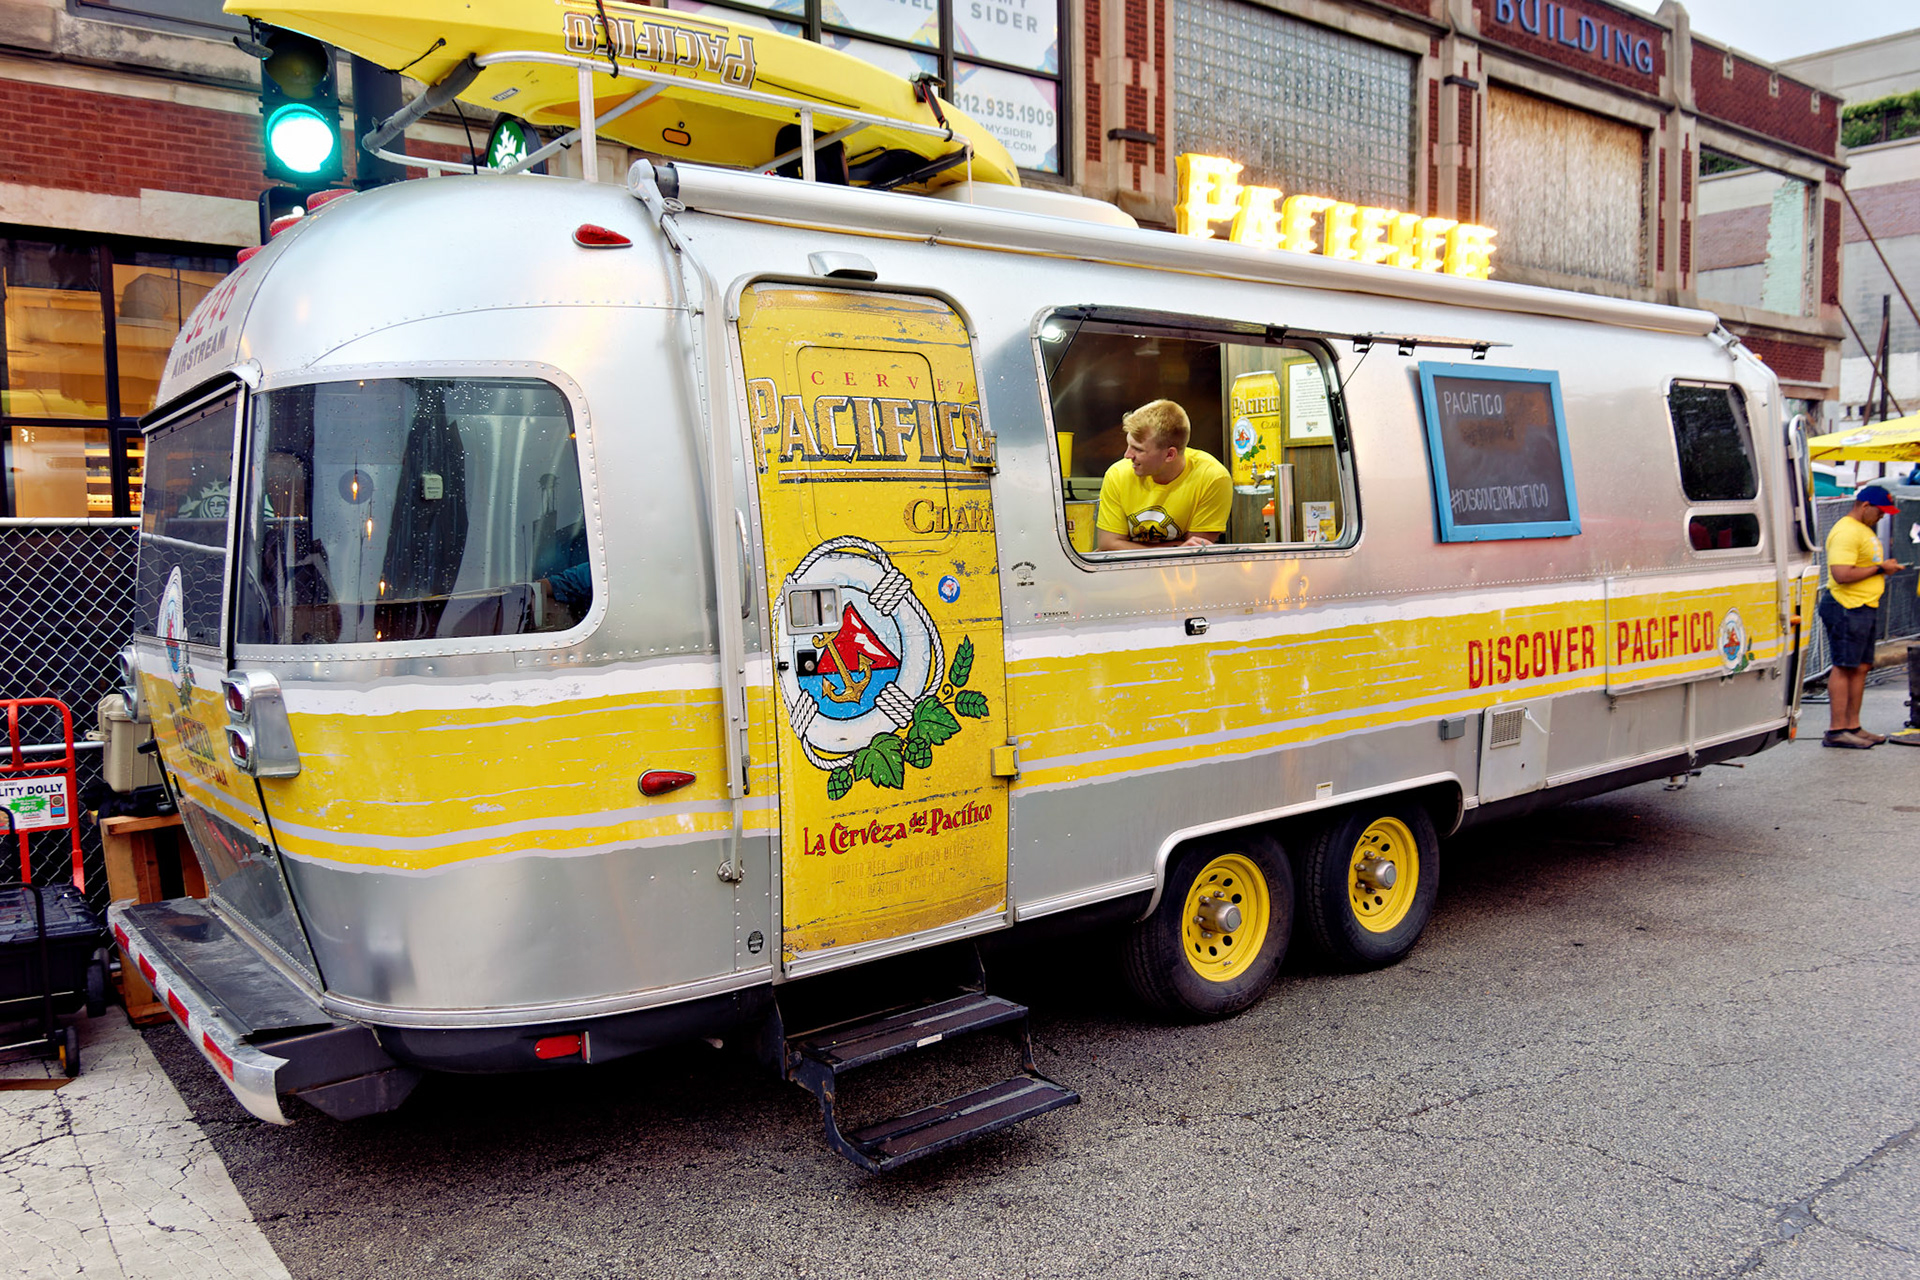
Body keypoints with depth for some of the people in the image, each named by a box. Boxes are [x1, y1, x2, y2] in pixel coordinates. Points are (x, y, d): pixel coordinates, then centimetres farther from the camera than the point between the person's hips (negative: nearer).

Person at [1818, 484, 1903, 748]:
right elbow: (1841, 574, -24)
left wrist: (1884, 568, 14)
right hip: (1847, 608, -10)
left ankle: (1853, 726, 15)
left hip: (1866, 607, 10)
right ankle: (1836, 730, -9)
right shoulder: (1846, 532, -15)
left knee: (1861, 667, 10)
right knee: (1844, 667, -10)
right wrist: (1879, 569, -15)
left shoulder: (1864, 529, 19)